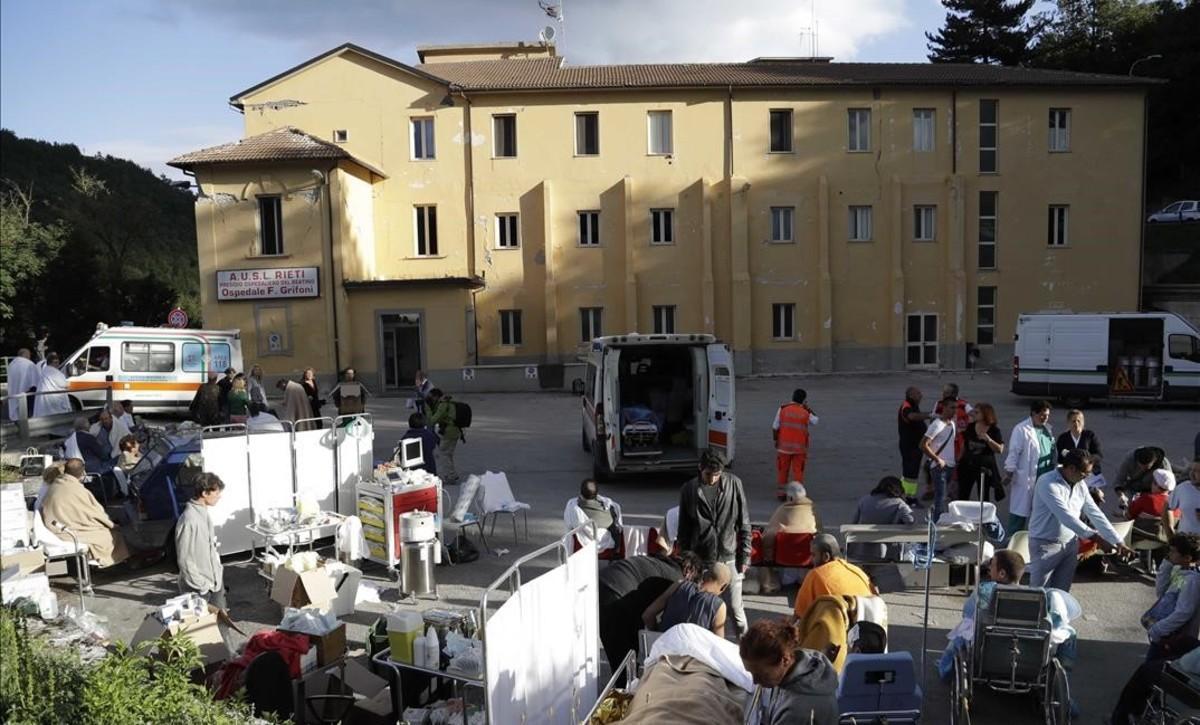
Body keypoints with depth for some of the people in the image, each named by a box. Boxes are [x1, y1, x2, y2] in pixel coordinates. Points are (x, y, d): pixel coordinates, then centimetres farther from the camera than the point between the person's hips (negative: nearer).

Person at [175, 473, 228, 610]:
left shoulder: (205, 513, 4)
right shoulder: (189, 520, -25)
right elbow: (185, 560, -22)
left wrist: (218, 570, 12)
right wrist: (202, 584, -18)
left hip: (215, 580, 8)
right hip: (199, 589, -8)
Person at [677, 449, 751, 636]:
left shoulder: (734, 484, -6)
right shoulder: (689, 490, -3)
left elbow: (744, 523, -1)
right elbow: (683, 529, 4)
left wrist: (745, 556, -3)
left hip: (729, 557, -1)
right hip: (700, 559, 1)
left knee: (734, 606, 4)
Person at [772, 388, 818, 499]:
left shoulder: (782, 409, -6)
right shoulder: (806, 412, -4)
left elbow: (775, 427, -4)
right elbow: (816, 421, 16)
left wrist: (776, 440, 9)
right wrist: (808, 408, 12)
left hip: (784, 445, 1)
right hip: (800, 447, -1)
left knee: (782, 470, 11)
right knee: (798, 470, 7)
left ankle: (780, 493, 16)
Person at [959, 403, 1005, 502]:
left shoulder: (994, 430, -7)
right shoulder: (970, 427, 4)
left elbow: (1000, 450, -15)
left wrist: (988, 439, -28)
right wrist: (960, 461, 14)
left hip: (985, 468, -3)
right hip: (968, 465, 3)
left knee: (983, 498, 6)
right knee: (962, 496, 4)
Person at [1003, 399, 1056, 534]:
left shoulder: (1047, 429, 12)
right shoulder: (1022, 429, -11)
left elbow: (1053, 451, 17)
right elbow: (1014, 452, -12)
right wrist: (1009, 472, -14)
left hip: (1045, 477, 7)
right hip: (1026, 478, -7)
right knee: (1020, 508, 1)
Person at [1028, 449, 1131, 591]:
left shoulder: (1080, 485, 3)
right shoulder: (1047, 483, -21)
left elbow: (1095, 514, 5)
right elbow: (1066, 516, -27)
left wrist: (1118, 542, 0)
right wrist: (1094, 537, -30)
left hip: (1070, 544, 7)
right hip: (1046, 544, -7)